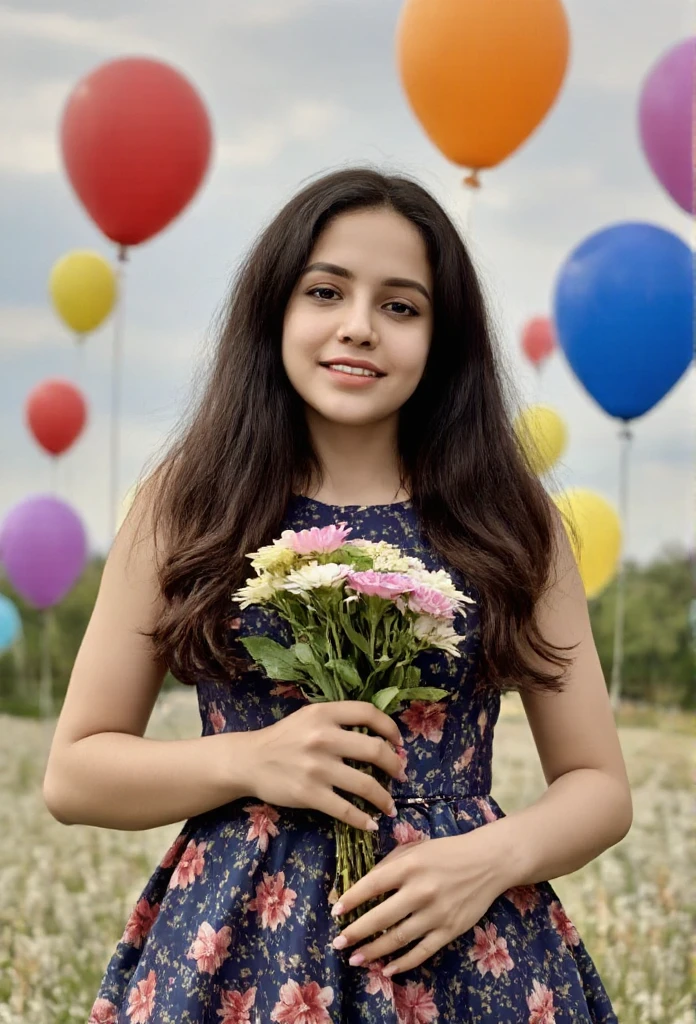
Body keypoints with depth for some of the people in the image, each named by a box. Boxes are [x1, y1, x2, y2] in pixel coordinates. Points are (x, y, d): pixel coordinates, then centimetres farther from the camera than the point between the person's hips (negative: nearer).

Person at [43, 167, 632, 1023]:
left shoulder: (512, 519, 0)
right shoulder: (186, 502, -1)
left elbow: (600, 786, 3)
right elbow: (73, 774, 1)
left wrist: (496, 856, -15)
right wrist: (250, 761, -14)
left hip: (468, 954, 1)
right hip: (235, 944, 0)